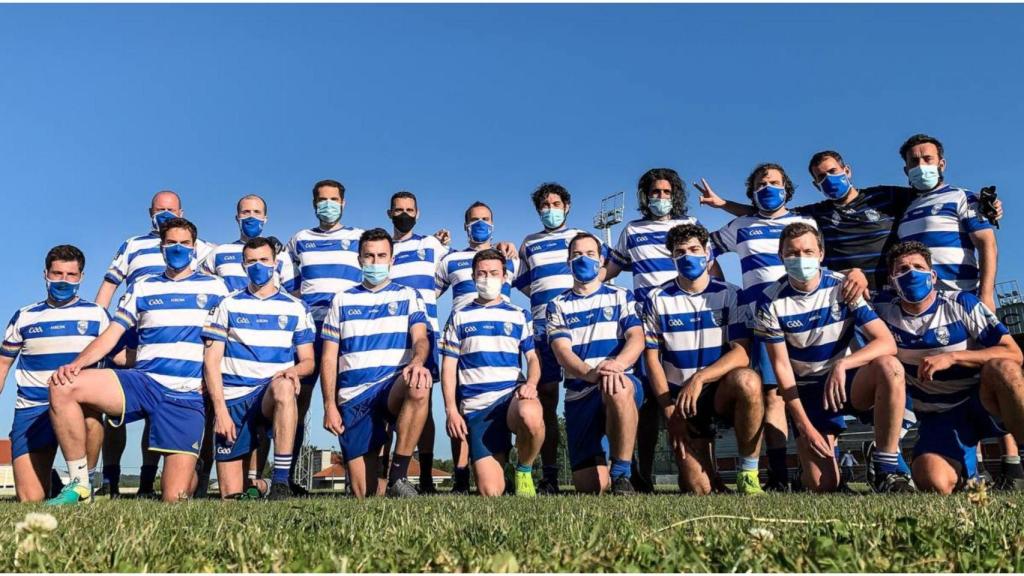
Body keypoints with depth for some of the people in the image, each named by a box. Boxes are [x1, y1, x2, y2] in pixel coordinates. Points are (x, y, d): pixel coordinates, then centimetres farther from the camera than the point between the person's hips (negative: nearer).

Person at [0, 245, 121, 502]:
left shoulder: (96, 314, 7)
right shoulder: (24, 317, 11)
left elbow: (120, 356, 6)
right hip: (32, 408, 1)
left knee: (90, 417, -40)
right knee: (30, 500, -10)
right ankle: (50, 483, 27)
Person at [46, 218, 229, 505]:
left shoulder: (214, 287, 11)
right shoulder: (142, 287, 16)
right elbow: (112, 333, 9)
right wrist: (77, 363, -9)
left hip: (187, 396, -2)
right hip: (143, 382, 3)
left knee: (175, 498, -11)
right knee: (63, 386, -24)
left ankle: (191, 470, 30)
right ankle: (80, 484, -11)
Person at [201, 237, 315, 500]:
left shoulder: (296, 308, 9)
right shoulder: (228, 305, 9)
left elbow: (308, 360, 10)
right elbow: (211, 361, 3)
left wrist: (295, 370, -15)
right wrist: (220, 410, -9)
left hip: (274, 397, -1)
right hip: (233, 399, 1)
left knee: (283, 386, -40)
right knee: (231, 496, -5)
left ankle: (281, 482, -35)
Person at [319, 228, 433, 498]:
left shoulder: (407, 296, 11)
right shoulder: (342, 300, 14)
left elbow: (420, 338, -4)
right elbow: (329, 358, 10)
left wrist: (417, 362, -29)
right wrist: (329, 405, -1)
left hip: (395, 389, -1)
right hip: (353, 398, 1)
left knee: (419, 387, -39)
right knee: (362, 495, -5)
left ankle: (398, 476, -26)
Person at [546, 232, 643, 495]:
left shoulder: (621, 296, 12)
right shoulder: (558, 306, 12)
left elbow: (637, 339, -4)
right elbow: (562, 351, -5)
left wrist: (615, 365, -27)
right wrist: (591, 373, -27)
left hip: (622, 384, -1)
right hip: (579, 395, 1)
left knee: (618, 389, -41)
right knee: (589, 487, -7)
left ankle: (621, 474, -26)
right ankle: (604, 469, 30)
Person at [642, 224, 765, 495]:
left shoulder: (730, 295, -1)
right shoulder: (657, 299, 1)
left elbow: (742, 353, -11)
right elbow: (652, 359, 0)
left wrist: (700, 378, -27)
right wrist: (671, 415, -8)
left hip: (722, 391, 0)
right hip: (680, 397, 0)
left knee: (748, 381, -37)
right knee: (698, 489, -14)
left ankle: (748, 474, -17)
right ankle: (709, 471, 26)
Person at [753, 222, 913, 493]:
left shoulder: (843, 287, -10)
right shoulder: (771, 302, -11)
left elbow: (887, 342, -18)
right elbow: (781, 365, -9)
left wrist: (842, 365, -36)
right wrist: (804, 425, -13)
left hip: (848, 381, 1)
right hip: (807, 389, -1)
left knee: (889, 367, -34)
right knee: (821, 486, -13)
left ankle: (886, 469, -23)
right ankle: (809, 461, 27)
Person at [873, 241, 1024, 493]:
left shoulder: (961, 304, -6)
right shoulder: (885, 308, -1)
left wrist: (952, 357, -24)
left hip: (981, 402, -1)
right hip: (938, 416, 1)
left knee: (1002, 368, -35)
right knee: (933, 484, -27)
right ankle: (964, 473, 12)